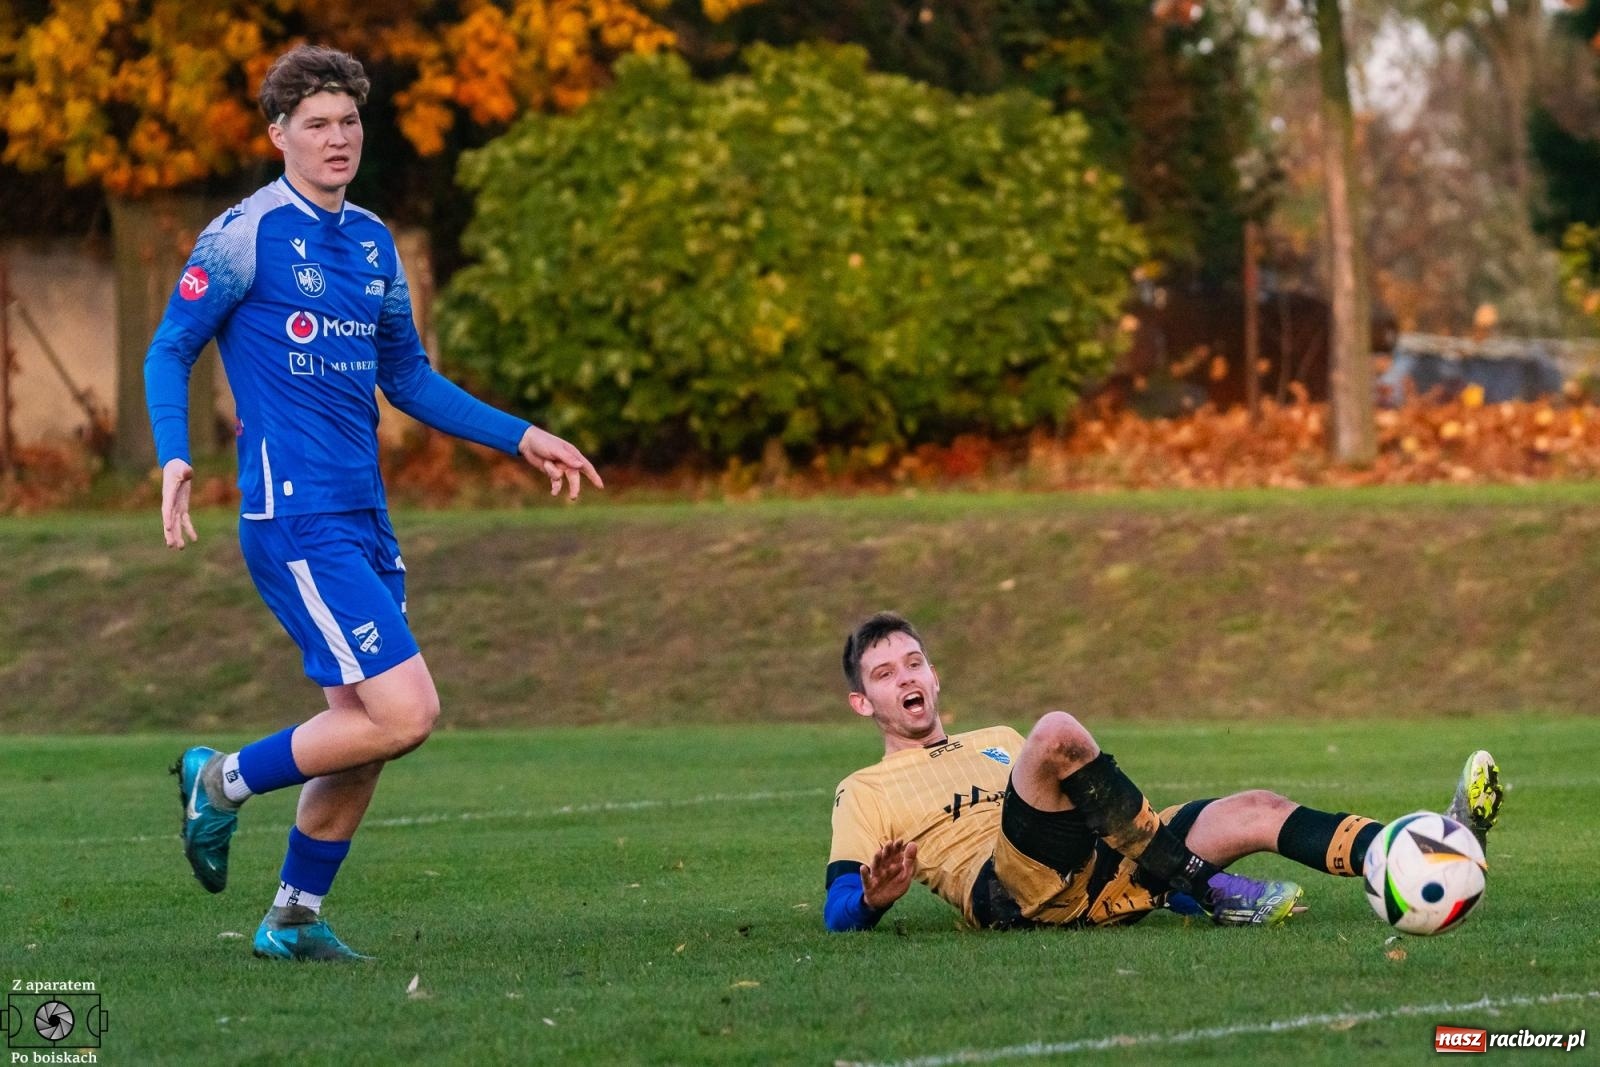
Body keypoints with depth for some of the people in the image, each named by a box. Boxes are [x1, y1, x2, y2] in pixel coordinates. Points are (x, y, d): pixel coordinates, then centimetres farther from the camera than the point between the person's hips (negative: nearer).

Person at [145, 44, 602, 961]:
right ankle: (223, 781, 4)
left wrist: (520, 437, 21)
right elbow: (170, 351, -4)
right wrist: (175, 459, -20)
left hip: (364, 521, 8)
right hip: (295, 518, -8)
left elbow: (408, 378, 25)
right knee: (405, 714, -15)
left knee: (363, 730, 8)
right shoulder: (247, 235, -7)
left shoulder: (373, 243, 14)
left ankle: (295, 918, 21)